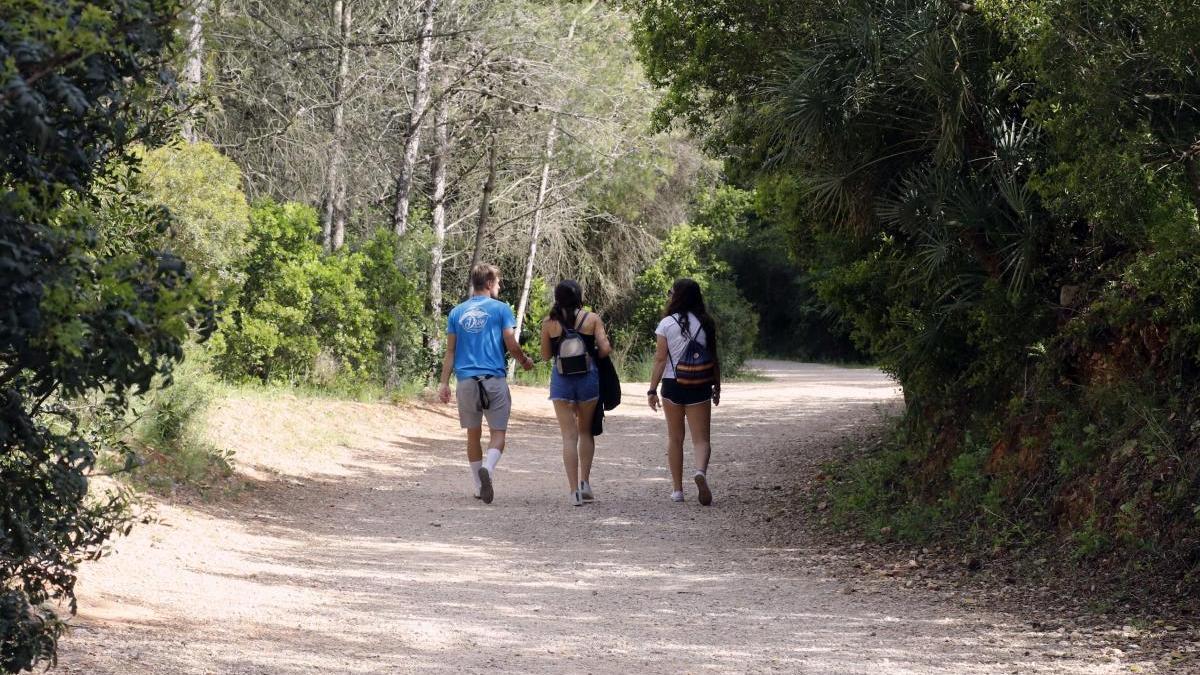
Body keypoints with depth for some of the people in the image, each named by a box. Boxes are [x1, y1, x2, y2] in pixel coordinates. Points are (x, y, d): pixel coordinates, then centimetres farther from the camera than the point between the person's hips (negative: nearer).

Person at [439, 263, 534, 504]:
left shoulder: (457, 313, 9)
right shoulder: (501, 309, -1)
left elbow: (450, 351, 8)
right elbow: (511, 345, -3)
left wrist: (444, 383, 9)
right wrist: (525, 362, 16)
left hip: (466, 382, 3)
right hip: (494, 380, -3)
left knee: (473, 435, 13)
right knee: (497, 433, 0)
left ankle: (480, 486, 18)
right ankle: (487, 468, -28)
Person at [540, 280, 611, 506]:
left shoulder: (549, 323, -2)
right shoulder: (592, 318, -4)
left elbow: (545, 355, 4)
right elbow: (605, 348, -9)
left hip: (561, 380, 0)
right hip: (588, 378, 0)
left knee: (569, 436, 2)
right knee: (586, 432, 19)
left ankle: (574, 490, -5)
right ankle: (585, 482, 13)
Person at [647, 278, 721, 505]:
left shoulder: (667, 323, -6)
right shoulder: (706, 323, 0)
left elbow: (660, 359, -8)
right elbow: (714, 358, 3)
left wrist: (652, 390, -4)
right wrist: (717, 387, 14)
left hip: (672, 385, -1)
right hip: (700, 388, 1)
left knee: (674, 438, 12)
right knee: (701, 438, 1)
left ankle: (677, 489, 15)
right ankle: (701, 471, -29)